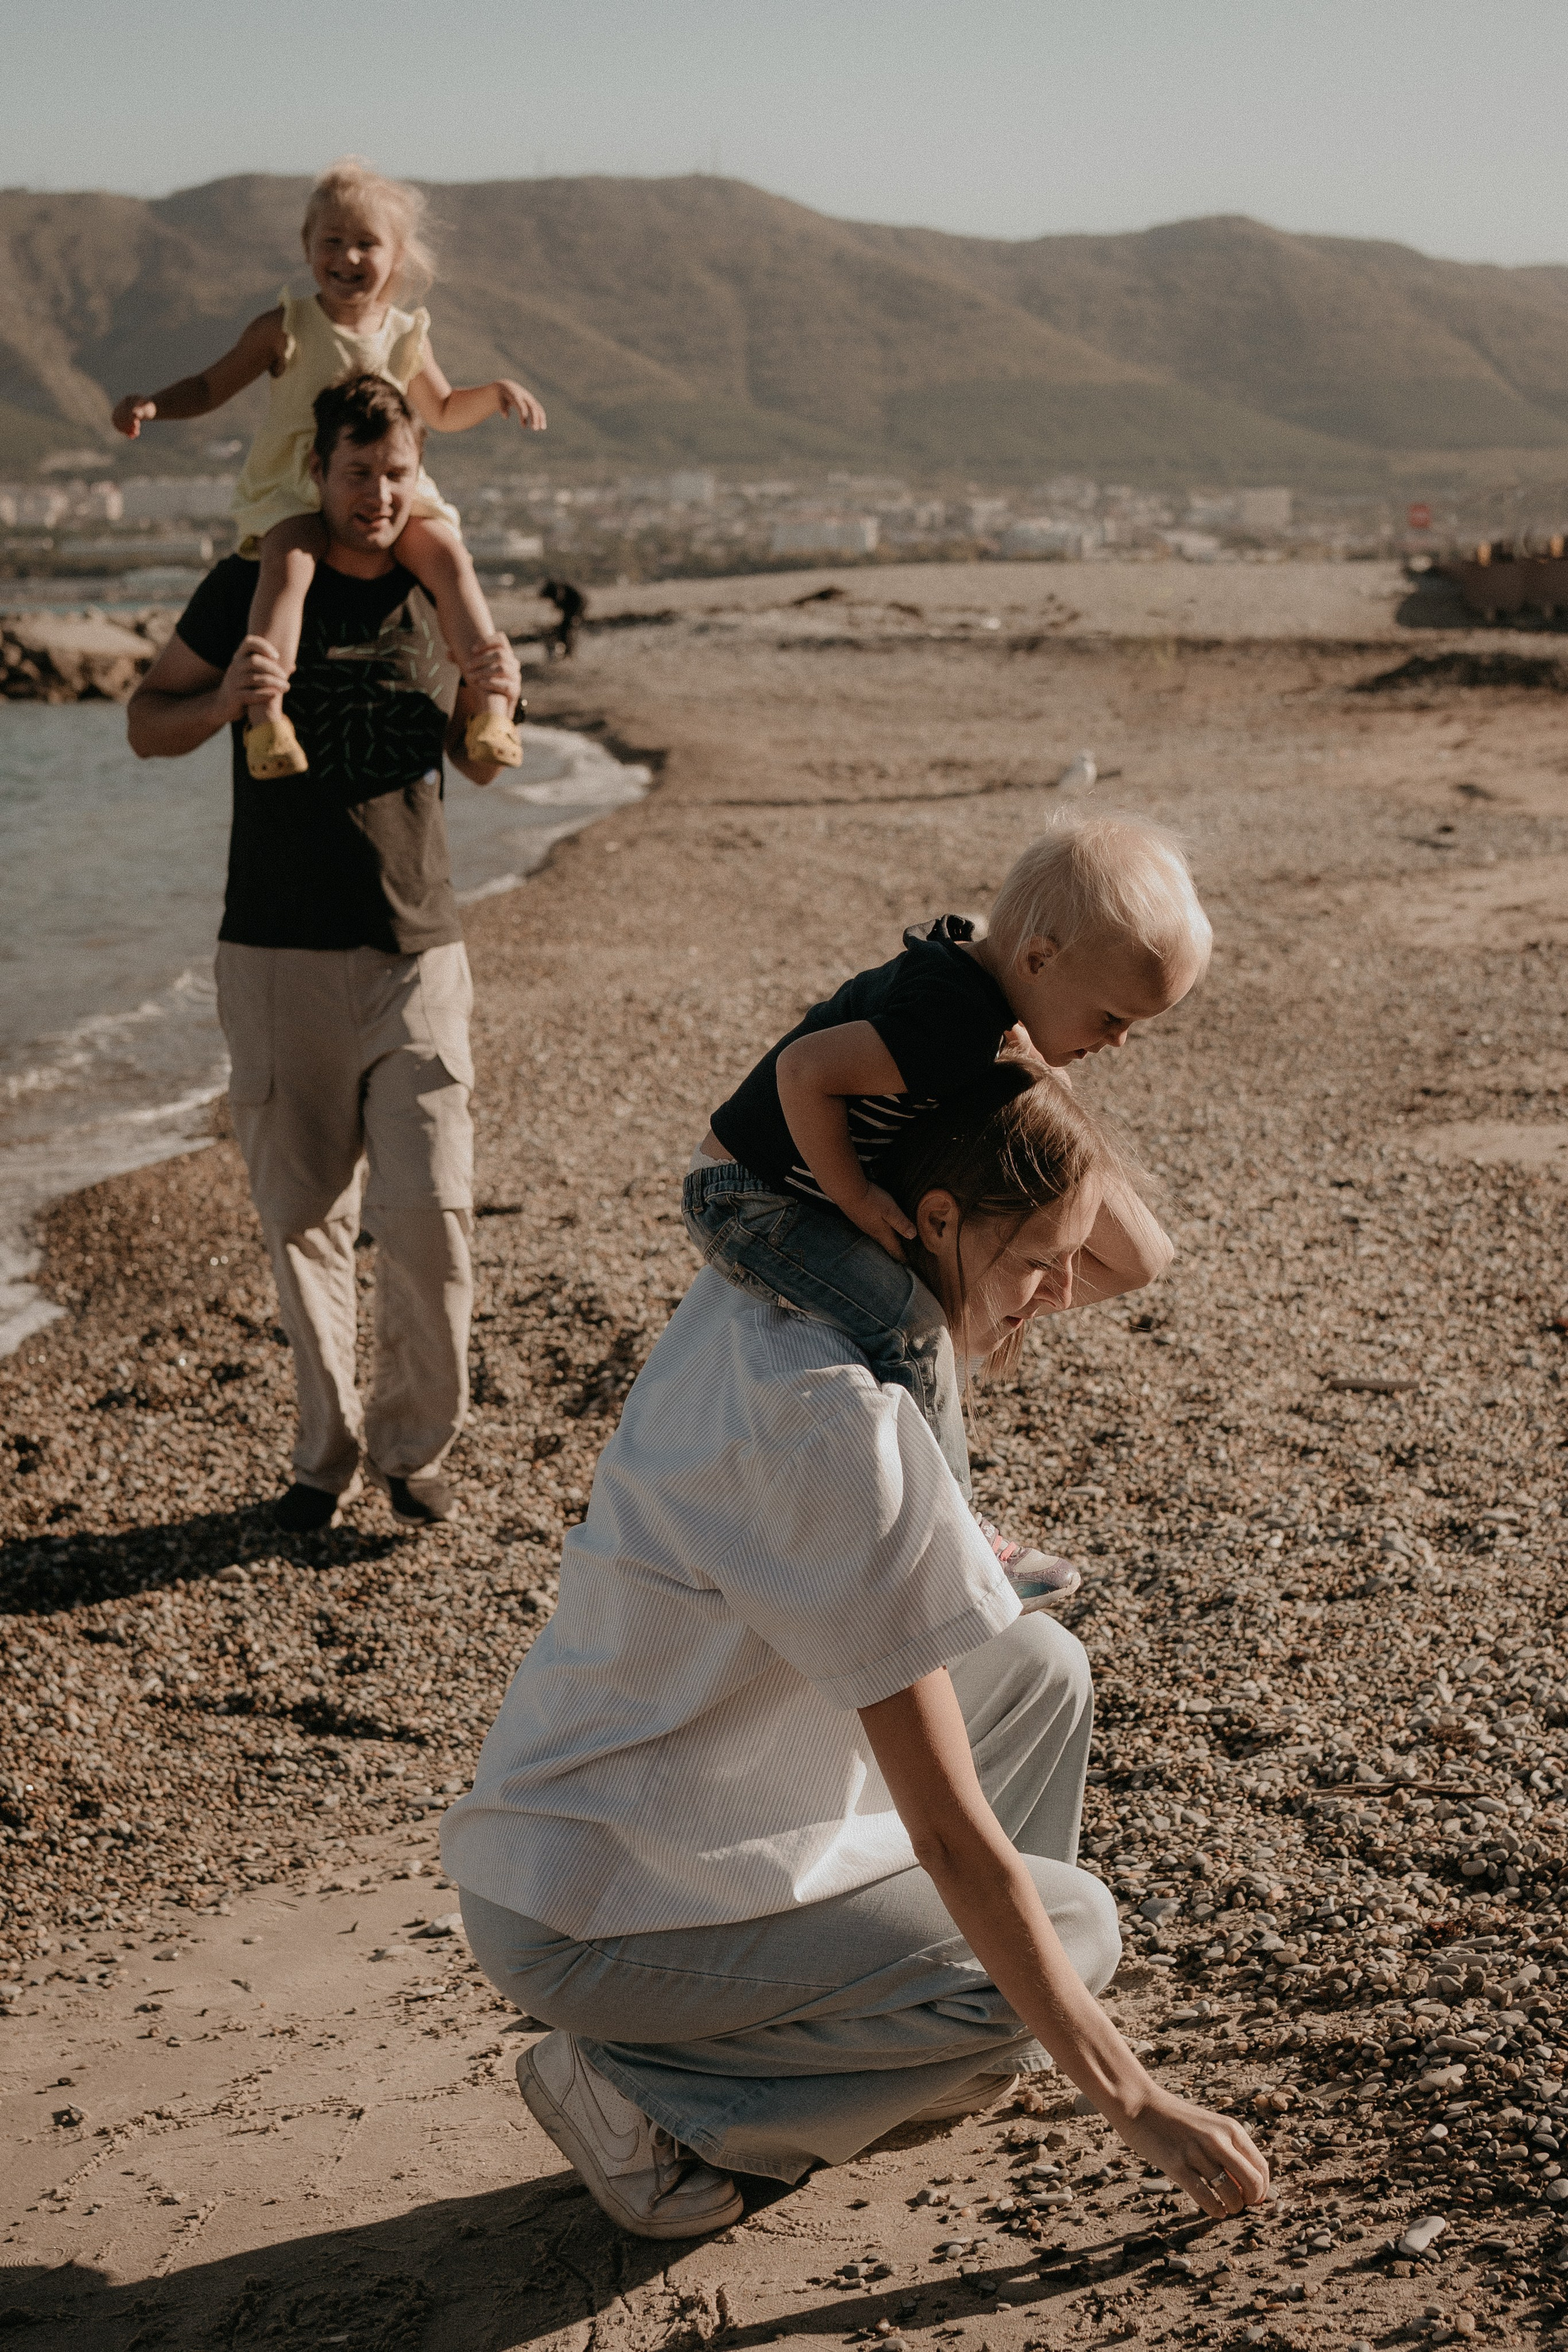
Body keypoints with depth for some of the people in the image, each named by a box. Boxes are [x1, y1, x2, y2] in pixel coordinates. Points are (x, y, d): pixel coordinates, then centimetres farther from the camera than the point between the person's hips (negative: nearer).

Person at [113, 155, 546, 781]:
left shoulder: (406, 336, 8)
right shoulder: (285, 328, -2)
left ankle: (491, 700, -22)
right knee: (290, 561, -34)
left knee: (448, 554, -23)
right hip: (294, 490, -3)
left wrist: (497, 393, 5)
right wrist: (152, 405, -14)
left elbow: (443, 412, 24)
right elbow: (212, 386, 5)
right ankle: (266, 712, -42)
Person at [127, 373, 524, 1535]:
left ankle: (416, 1441, 12)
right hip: (281, 955, -1)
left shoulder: (441, 596, 8)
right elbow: (147, 726, 6)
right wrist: (224, 701, -15)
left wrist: (494, 706, -4)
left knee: (430, 1210, -8)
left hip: (417, 952, 1)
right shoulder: (251, 588, 0)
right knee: (305, 1219, 5)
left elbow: (479, 768, 18)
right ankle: (327, 1448, 20)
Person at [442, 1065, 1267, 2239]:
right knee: (1074, 1932, -7)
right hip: (586, 1922, -9)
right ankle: (637, 2088, -1)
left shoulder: (748, 1298, -3)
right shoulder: (843, 1428, -29)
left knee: (1041, 1668, 7)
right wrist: (1134, 2102, -18)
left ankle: (922, 2062, 19)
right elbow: (953, 1837, -25)